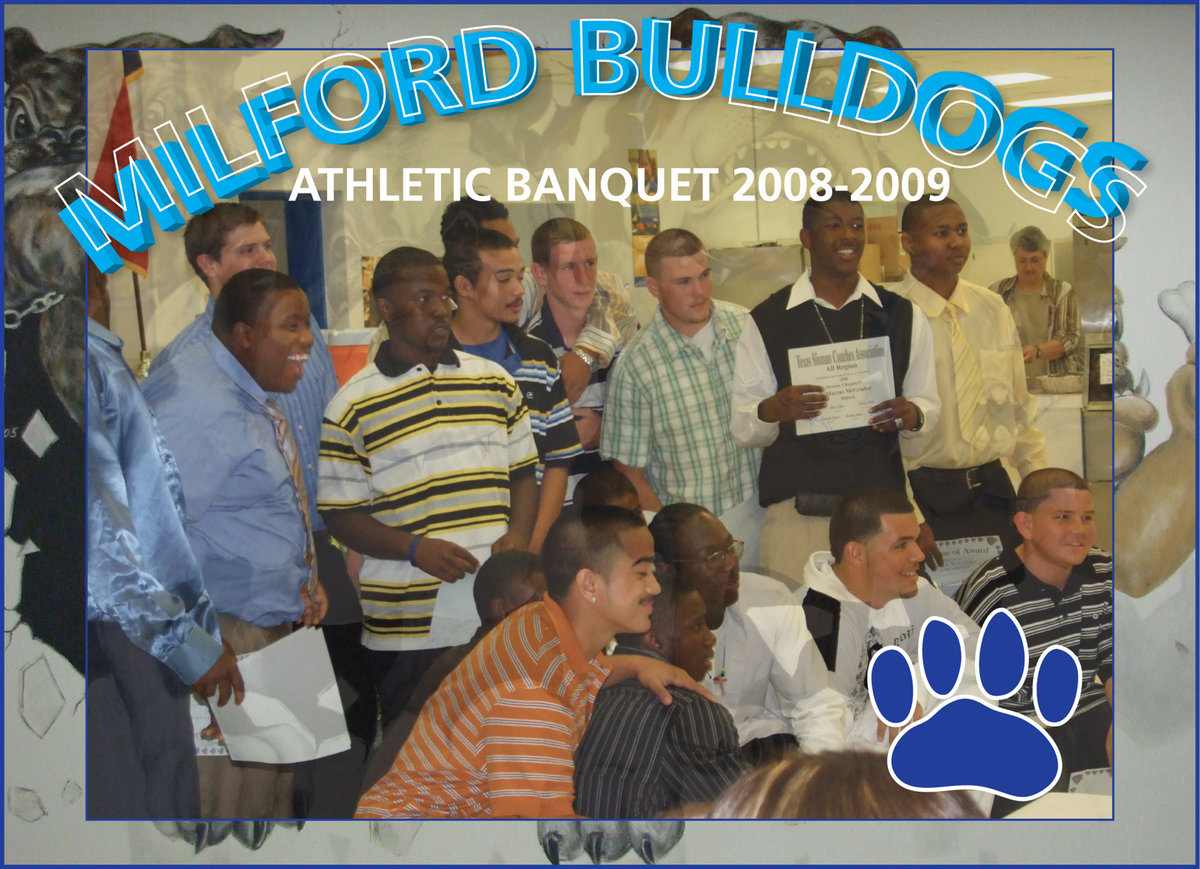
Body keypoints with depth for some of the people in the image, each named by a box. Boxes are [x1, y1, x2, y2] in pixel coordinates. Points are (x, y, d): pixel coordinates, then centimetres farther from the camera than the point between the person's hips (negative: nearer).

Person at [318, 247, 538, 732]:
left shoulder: (495, 382, 12)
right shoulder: (353, 406, -1)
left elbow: (523, 473, 17)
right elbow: (341, 515, -1)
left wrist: (518, 535, -2)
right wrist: (416, 549, -15)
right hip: (409, 628, -3)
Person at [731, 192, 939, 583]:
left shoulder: (902, 316, 14)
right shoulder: (766, 322, 5)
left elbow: (929, 402, 16)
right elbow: (739, 426, 3)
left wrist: (912, 414, -7)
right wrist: (771, 410, -18)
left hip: (882, 500, 2)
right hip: (796, 505, -2)